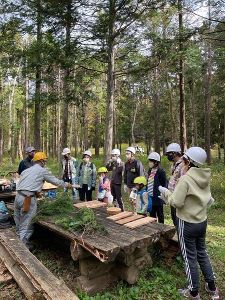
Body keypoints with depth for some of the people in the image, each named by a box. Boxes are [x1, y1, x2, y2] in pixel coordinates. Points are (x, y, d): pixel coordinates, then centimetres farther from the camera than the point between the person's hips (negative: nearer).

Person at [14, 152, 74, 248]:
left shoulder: (26, 170, 22)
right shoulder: (42, 171, 3)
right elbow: (56, 181, 10)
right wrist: (67, 184, 28)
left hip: (18, 196, 7)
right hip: (28, 199, -7)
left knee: (19, 225, 17)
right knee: (25, 227, 0)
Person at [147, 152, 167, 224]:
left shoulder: (161, 171, -15)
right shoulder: (150, 171, 6)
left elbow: (164, 185, -13)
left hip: (158, 198, -7)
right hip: (150, 197, 7)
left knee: (159, 214, 10)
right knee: (152, 214, 18)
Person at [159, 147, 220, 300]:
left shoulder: (186, 179, -24)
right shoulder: (205, 177, -2)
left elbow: (176, 202, -23)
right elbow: (208, 199, 8)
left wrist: (166, 192, -8)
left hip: (188, 223, -7)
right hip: (202, 221, 7)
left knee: (190, 257, 10)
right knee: (202, 253, 23)